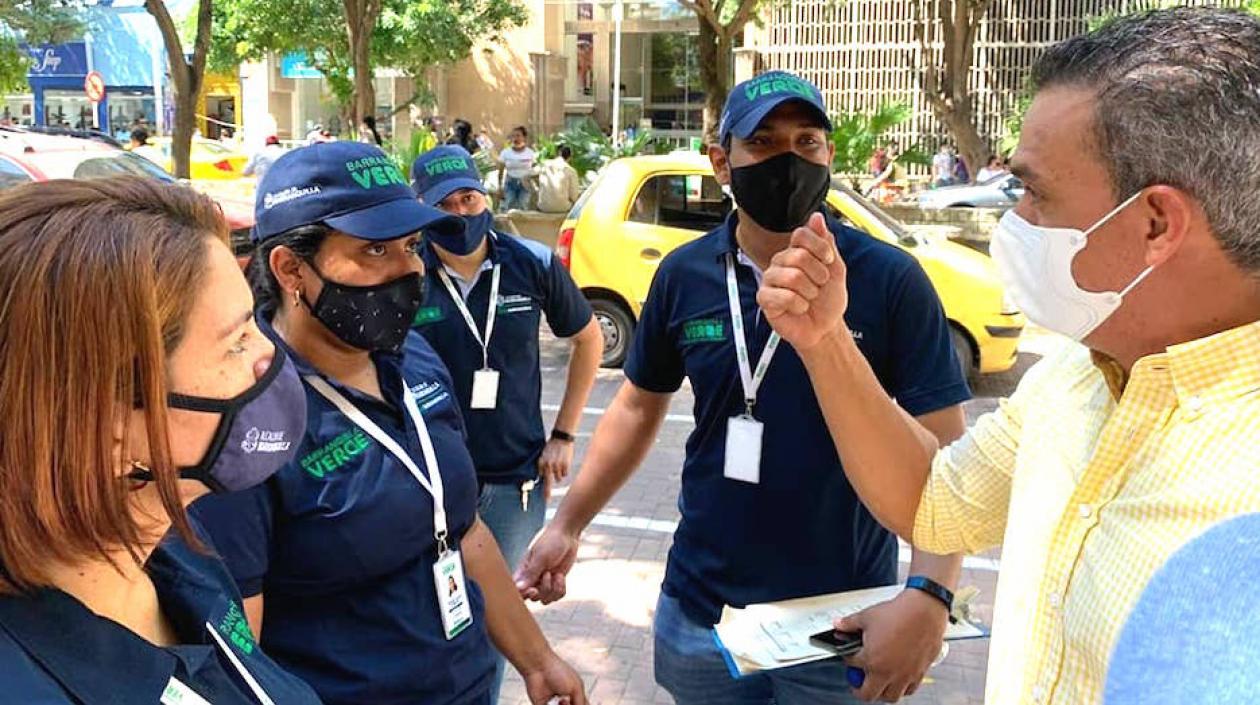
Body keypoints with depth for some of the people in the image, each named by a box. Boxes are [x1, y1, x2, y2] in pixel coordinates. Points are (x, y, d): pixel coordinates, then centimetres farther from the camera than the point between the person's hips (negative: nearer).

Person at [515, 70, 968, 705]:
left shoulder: (890, 281, -13)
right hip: (700, 611, 3)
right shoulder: (685, 275, -2)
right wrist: (567, 525, 4)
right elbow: (638, 408, 10)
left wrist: (928, 595, -27)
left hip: (841, 623, -2)